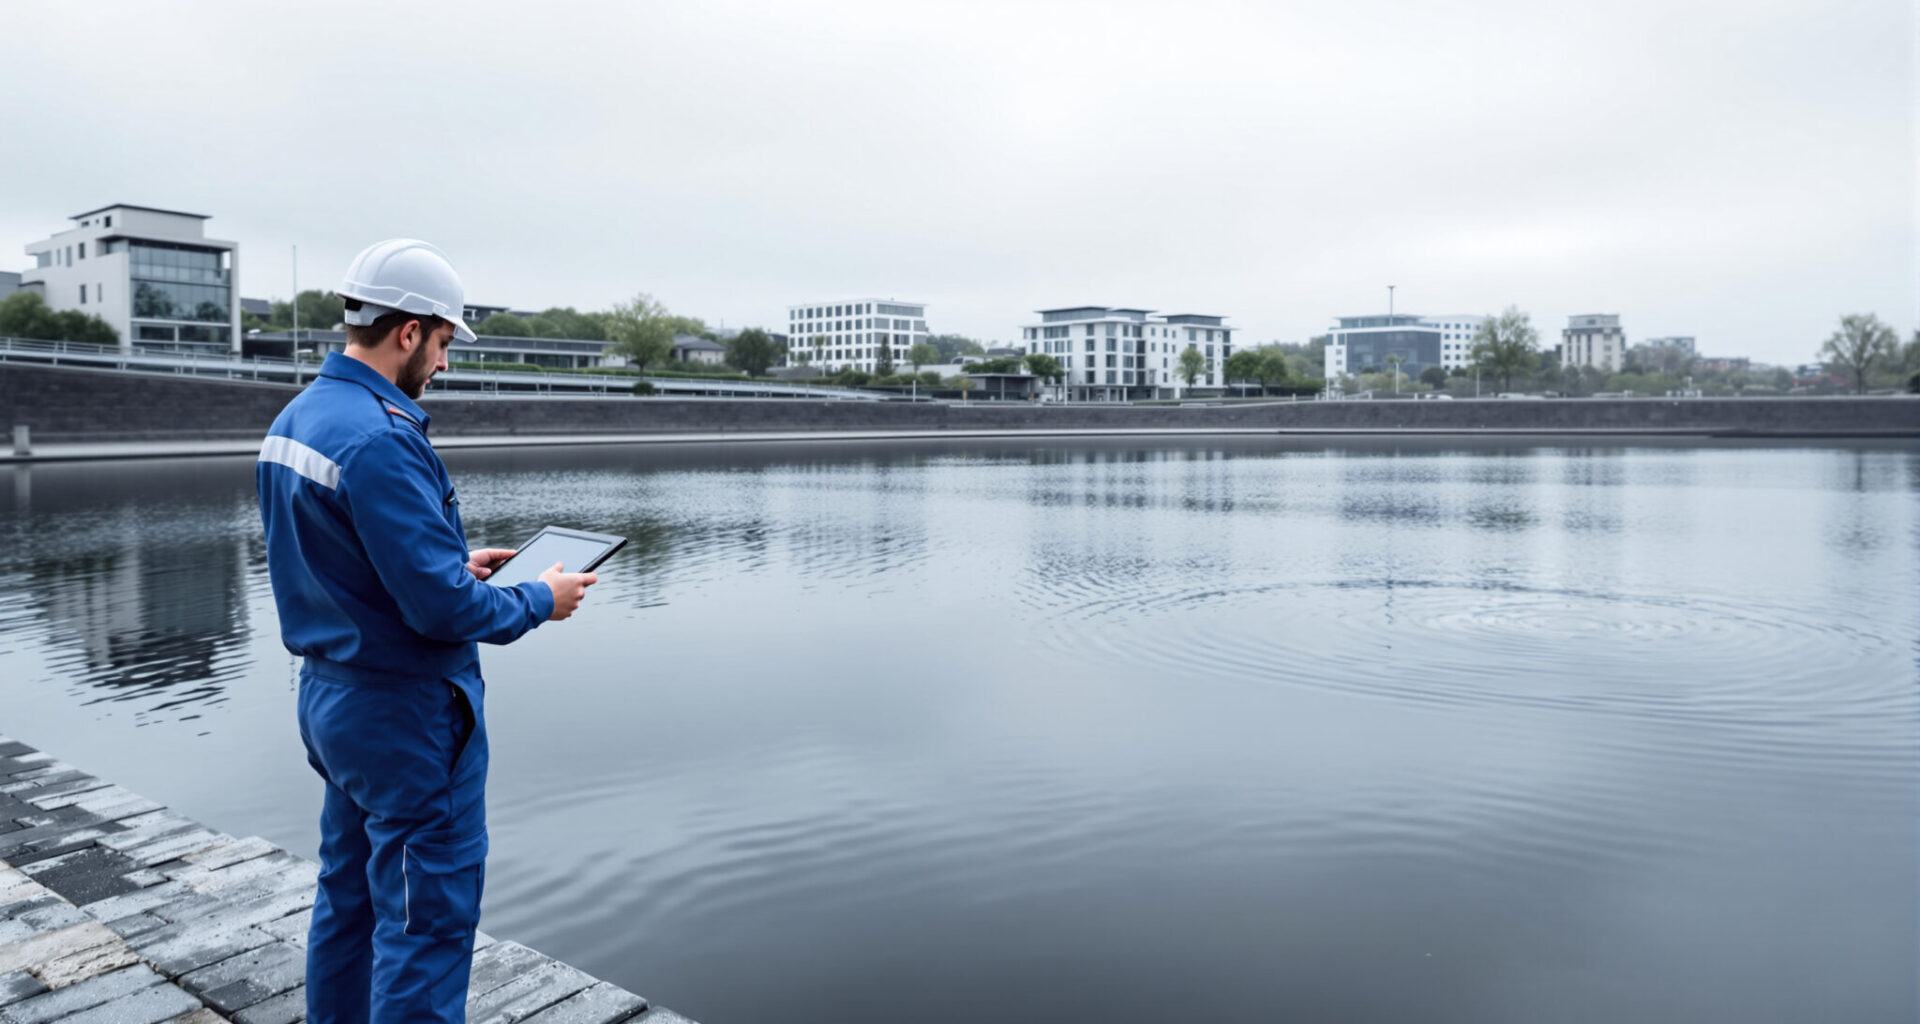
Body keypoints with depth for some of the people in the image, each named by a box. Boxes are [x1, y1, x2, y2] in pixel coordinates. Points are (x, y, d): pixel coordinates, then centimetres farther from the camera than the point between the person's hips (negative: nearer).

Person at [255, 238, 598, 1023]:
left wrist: (452, 565, 13)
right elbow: (442, 609, -25)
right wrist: (541, 601, -10)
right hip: (404, 709, -10)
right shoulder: (380, 437, -24)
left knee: (349, 898, 22)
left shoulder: (293, 419, 6)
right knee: (426, 918, 3)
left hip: (329, 694, 10)